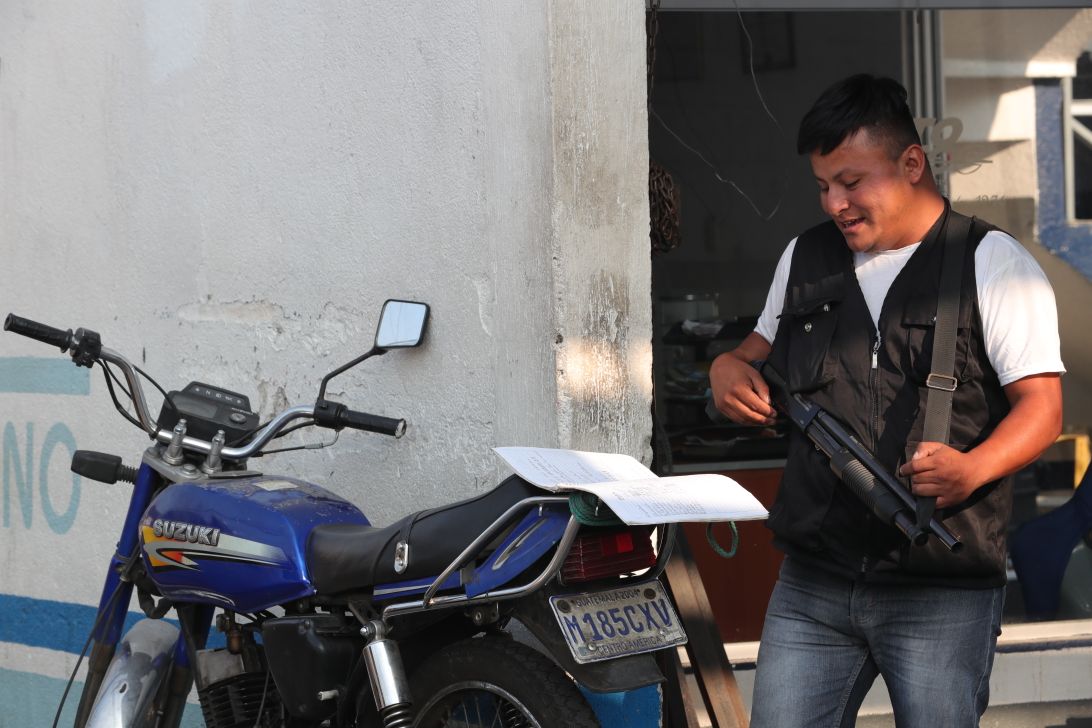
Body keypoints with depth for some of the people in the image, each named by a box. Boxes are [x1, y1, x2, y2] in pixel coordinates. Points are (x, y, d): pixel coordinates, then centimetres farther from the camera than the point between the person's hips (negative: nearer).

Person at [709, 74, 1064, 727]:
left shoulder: (994, 263, -1)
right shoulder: (805, 258, 15)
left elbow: (1041, 405, -7)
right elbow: (764, 347, 31)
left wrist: (971, 471, -26)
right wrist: (730, 370, 7)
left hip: (943, 595, -4)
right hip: (813, 584, 4)